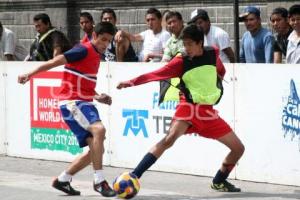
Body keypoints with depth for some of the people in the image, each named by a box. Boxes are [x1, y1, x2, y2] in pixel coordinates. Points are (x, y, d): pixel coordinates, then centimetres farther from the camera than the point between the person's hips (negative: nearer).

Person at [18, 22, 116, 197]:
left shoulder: (96, 55, 16)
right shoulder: (84, 50, -11)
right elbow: (55, 61, -16)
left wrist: (97, 96, 11)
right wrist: (30, 74, -21)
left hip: (84, 103, 10)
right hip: (72, 102, -9)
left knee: (96, 149, 5)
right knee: (99, 129, -30)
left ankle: (63, 180, 16)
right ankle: (99, 181, -27)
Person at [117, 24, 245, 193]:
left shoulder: (213, 54, 1)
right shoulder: (181, 61, -8)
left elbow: (221, 71, 22)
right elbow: (157, 74, -19)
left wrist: (212, 86, 9)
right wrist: (132, 82, -30)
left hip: (208, 111, 4)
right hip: (189, 106, -4)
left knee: (238, 148, 4)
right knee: (170, 138, -30)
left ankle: (219, 181, 28)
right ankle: (133, 177, -33)